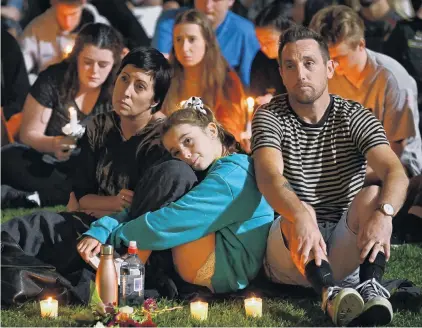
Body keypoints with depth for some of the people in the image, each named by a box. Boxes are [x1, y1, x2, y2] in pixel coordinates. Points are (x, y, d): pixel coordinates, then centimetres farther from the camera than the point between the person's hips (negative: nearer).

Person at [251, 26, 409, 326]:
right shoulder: (269, 117, -2)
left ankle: (372, 287, -40)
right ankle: (331, 293, -53)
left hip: (344, 249, 2)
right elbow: (269, 177, -23)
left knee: (371, 195, -25)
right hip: (288, 253, -1)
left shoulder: (354, 117, 0)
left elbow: (396, 173, -17)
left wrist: (383, 213, -41)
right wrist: (300, 216, -46)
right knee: (297, 214, -33)